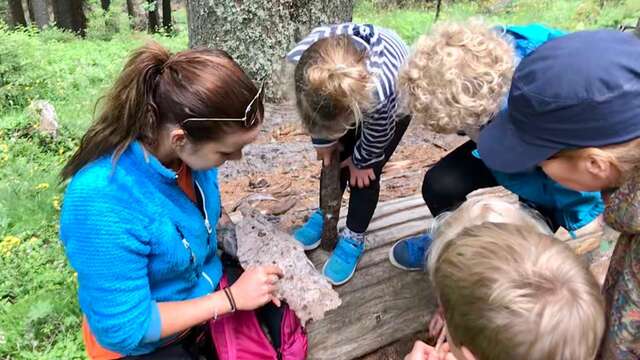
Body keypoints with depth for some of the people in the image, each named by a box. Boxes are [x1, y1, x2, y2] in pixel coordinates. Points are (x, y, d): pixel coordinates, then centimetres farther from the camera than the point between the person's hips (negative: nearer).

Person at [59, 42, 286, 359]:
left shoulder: (191, 149, -15)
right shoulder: (103, 203, -35)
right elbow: (123, 329, -26)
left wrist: (249, 265, -8)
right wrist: (232, 298, -23)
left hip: (206, 297, 6)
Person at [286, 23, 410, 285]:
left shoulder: (383, 85, -49)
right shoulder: (303, 58, -39)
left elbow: (377, 133, -24)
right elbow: (312, 108, -15)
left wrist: (362, 160, -8)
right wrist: (323, 140, -4)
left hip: (393, 107, -4)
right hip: (346, 96, 4)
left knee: (364, 172, -5)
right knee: (333, 158, 8)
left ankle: (354, 239, 15)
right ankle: (324, 214, 33)